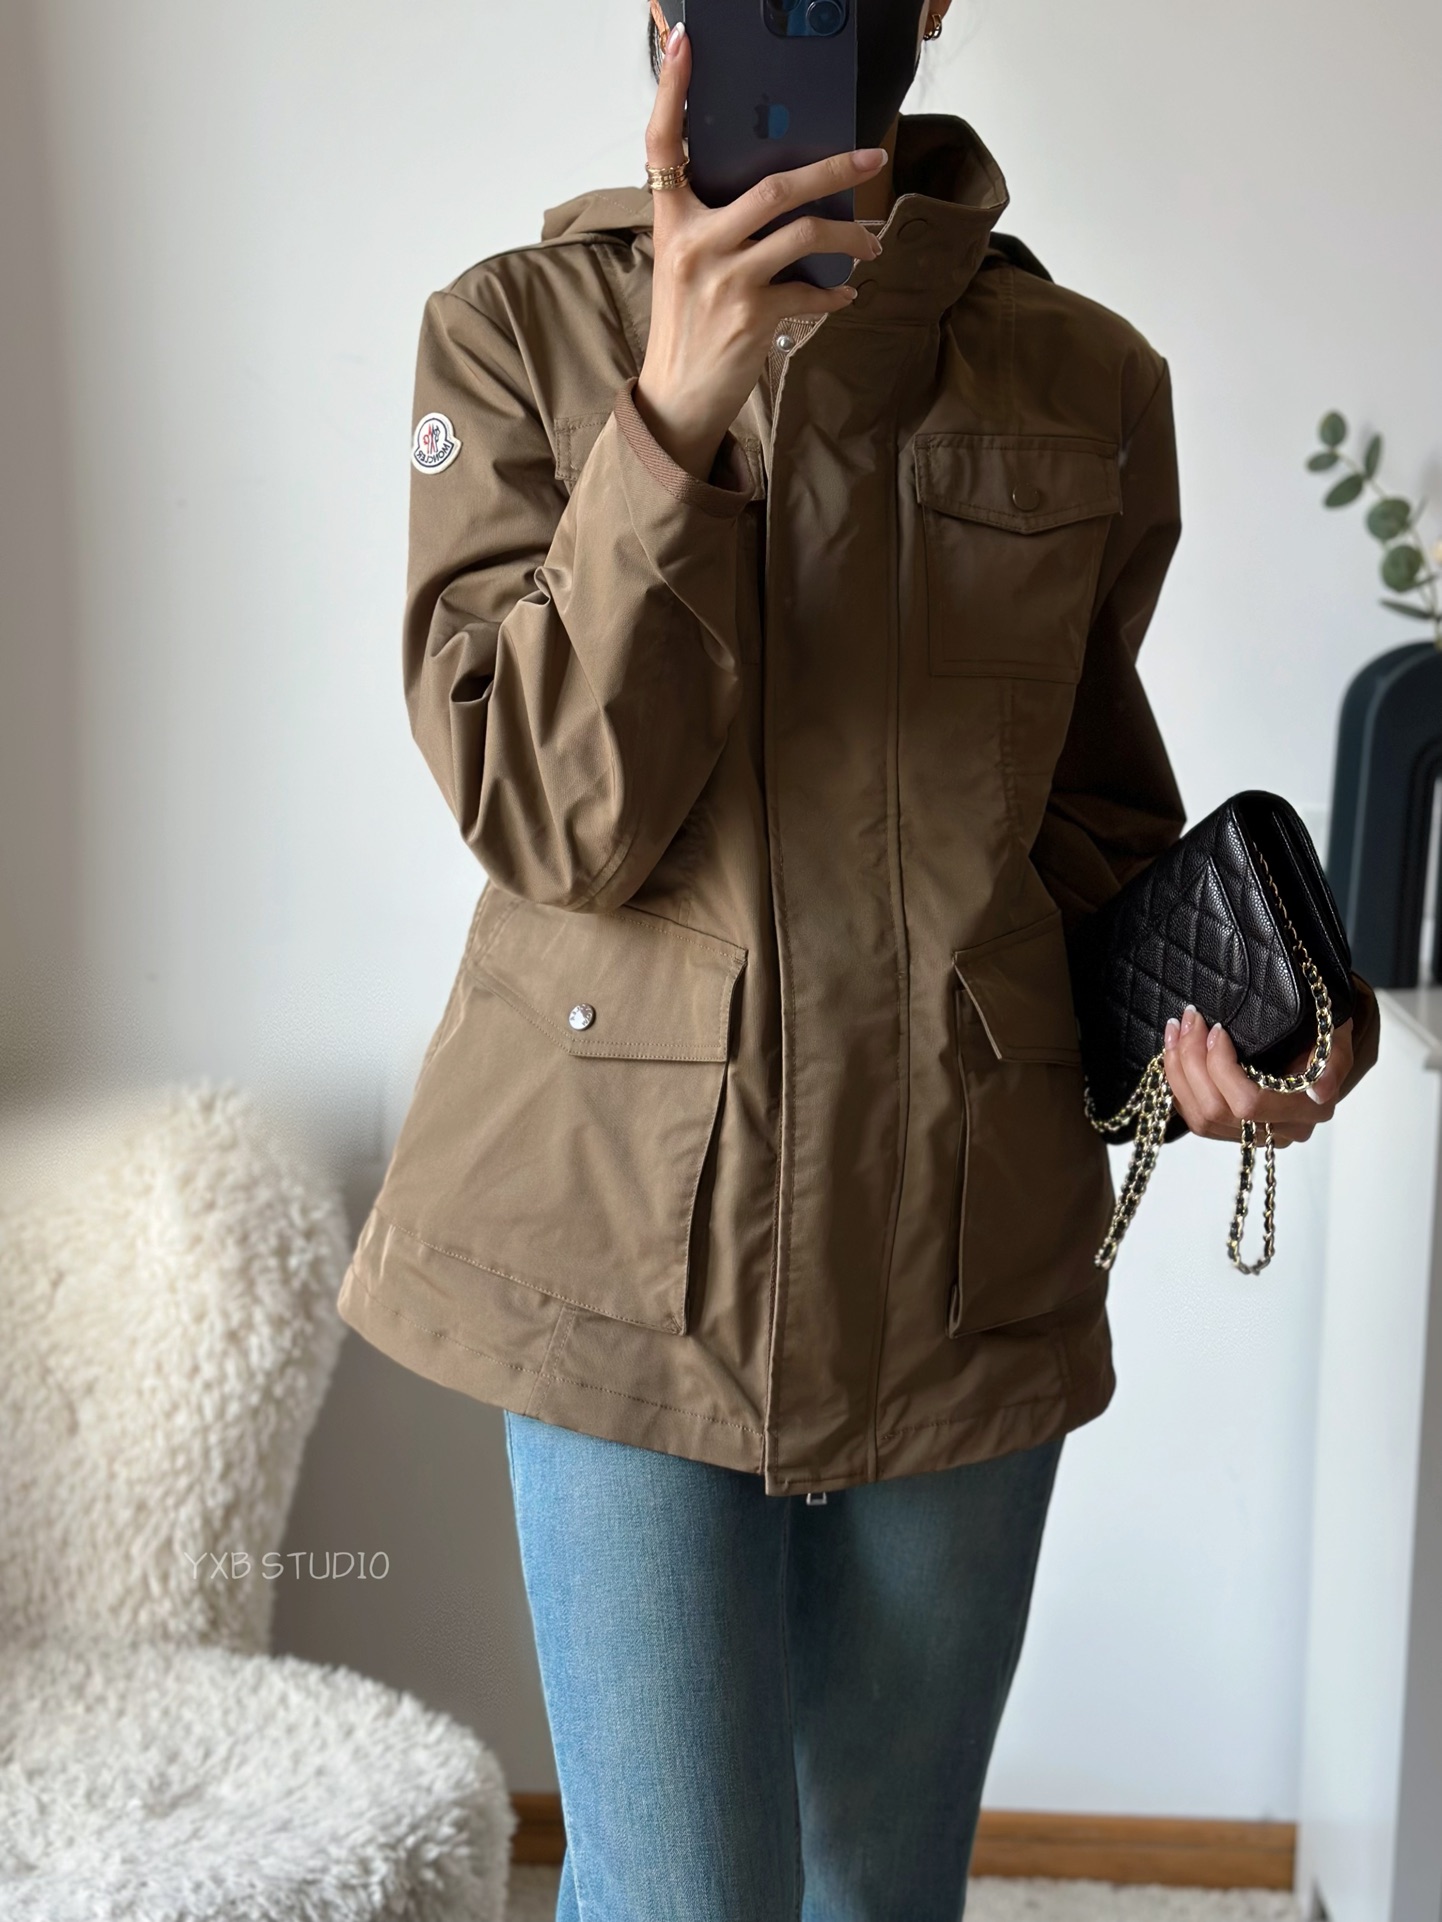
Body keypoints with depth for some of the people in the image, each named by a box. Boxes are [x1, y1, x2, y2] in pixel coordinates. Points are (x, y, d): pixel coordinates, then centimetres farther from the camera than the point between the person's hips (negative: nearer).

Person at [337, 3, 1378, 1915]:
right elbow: (547, 814, -11)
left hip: (967, 1251, 3)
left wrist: (1195, 1005, -5)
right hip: (631, 1239, -2)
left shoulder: (1086, 381, 4)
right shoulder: (514, 336, -2)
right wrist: (672, 420, -23)